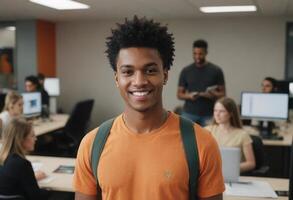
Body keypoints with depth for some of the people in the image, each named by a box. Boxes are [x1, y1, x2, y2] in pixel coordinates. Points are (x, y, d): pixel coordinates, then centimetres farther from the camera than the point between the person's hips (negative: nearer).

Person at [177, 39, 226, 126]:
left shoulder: (216, 71, 0)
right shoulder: (186, 71, 2)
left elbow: (222, 93, 2)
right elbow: (179, 94, 5)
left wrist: (213, 94, -19)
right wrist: (189, 96, -16)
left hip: (208, 115, 0)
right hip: (189, 114, 0)